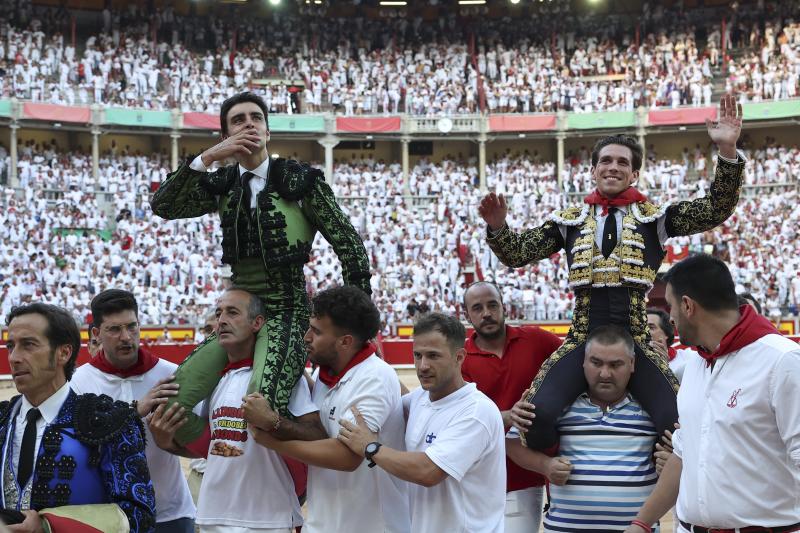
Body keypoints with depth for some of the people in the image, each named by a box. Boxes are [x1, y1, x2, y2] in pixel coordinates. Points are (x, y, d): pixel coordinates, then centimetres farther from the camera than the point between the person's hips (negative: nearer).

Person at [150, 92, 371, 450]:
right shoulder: (223, 185, 10)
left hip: (285, 312, -5)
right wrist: (207, 158, -12)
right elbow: (162, 206, -2)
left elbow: (349, 245, 0)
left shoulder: (299, 179, -2)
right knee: (170, 405, -10)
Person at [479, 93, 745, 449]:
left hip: (636, 342, 0)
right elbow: (517, 253, 10)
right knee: (537, 414, -23)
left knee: (681, 420, -20)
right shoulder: (570, 221, 14)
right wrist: (497, 227, -11)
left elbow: (716, 210, -1)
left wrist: (727, 152, -12)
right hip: (582, 340, 0)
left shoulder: (653, 217, 9)